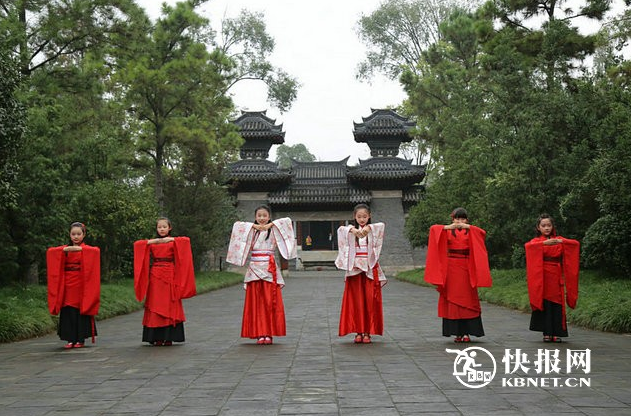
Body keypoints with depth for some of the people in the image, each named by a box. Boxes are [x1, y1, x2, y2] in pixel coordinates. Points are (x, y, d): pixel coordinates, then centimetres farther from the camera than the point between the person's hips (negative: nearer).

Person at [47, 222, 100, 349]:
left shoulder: (87, 249, 3)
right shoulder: (65, 249, 12)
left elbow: (96, 251, -20)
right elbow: (50, 252, -5)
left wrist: (80, 249, -31)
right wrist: (64, 249, -21)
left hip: (81, 285, -3)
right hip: (67, 285, 3)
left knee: (81, 311, -3)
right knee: (68, 312, 1)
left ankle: (81, 339, 4)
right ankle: (70, 339, 6)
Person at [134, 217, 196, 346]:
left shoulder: (174, 242, 8)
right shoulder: (151, 243, 13)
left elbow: (186, 240, -10)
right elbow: (137, 244, 0)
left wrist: (171, 239, -10)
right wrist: (152, 241, -7)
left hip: (170, 277, -2)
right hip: (155, 277, 2)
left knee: (170, 306, -3)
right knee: (155, 307, -1)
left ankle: (169, 337, 0)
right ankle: (157, 338, 1)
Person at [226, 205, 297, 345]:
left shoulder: (274, 230, 6)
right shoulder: (251, 231, 11)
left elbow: (287, 221, -5)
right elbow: (237, 225, -2)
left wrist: (271, 225, -3)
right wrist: (254, 226, -3)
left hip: (270, 269, -2)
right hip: (254, 269, 2)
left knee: (270, 302, -4)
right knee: (256, 303, 0)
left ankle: (269, 333, 1)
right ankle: (259, 334, 3)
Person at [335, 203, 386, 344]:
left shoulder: (373, 230, 8)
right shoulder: (350, 229, 8)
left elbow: (381, 225, -13)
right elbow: (341, 229, -14)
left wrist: (368, 227, -31)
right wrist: (353, 230, -34)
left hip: (370, 269, 0)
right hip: (354, 268, 0)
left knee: (370, 300, -3)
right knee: (356, 301, -2)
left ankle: (367, 332, 2)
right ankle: (358, 332, 3)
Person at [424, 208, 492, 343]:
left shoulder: (471, 232, 11)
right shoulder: (448, 231, 10)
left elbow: (483, 233, -9)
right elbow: (433, 228, -7)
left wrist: (467, 226, -21)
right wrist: (449, 227, -21)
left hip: (466, 269, 0)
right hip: (451, 269, 0)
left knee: (468, 300, -2)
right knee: (452, 300, -2)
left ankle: (467, 332, 1)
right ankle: (457, 333, 2)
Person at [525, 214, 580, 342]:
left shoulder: (559, 240, 13)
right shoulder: (536, 241, 7)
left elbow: (576, 244, -4)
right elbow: (528, 246, -17)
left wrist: (561, 241, -21)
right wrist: (545, 243, -31)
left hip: (556, 277, 2)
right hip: (542, 277, -2)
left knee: (557, 304, -3)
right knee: (544, 304, -5)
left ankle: (556, 333, 1)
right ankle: (547, 333, -1)